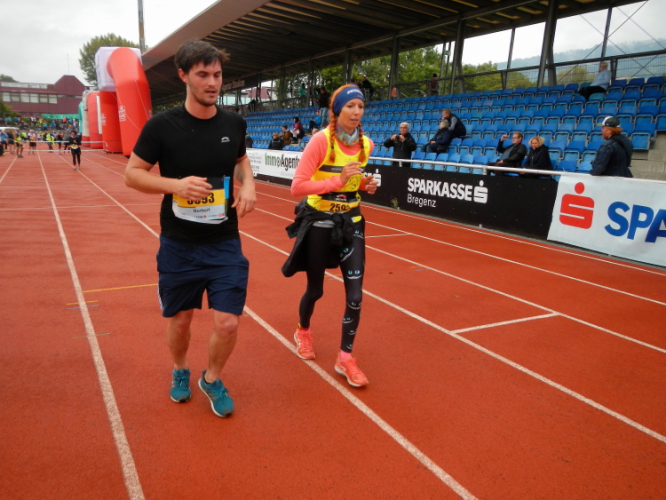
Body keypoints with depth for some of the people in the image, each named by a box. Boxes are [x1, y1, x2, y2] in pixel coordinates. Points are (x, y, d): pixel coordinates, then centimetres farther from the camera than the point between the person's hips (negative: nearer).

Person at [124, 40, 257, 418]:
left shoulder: (234, 124, -1)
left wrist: (249, 185, -3)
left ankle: (213, 379, 28)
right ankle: (181, 371, 46)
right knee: (180, 320, 14)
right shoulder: (162, 125, -10)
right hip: (178, 245, -1)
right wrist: (176, 184, -22)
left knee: (228, 323, -3)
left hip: (225, 244, 2)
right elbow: (132, 173, -4)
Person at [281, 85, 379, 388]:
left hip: (351, 222, 4)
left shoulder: (366, 144, -1)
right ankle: (303, 332, 44)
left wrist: (366, 184, -4)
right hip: (319, 222, -4)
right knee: (315, 290, 11)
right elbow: (297, 187, -22)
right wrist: (337, 181, -30)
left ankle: (345, 358, 14)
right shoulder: (321, 140, -19)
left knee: (355, 294, -3)